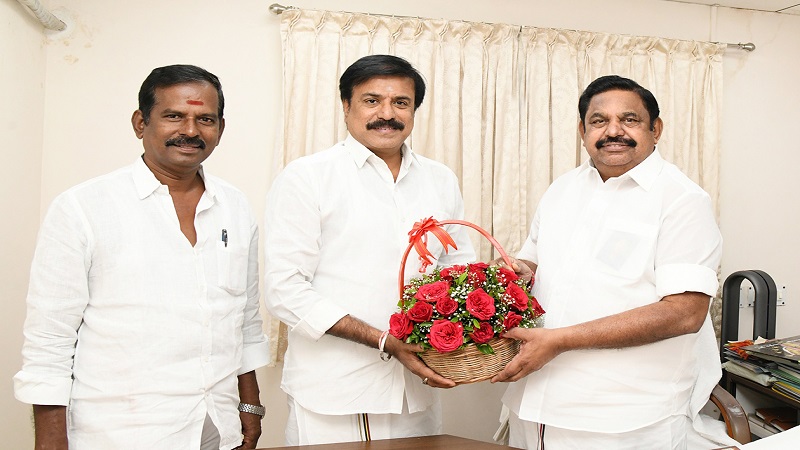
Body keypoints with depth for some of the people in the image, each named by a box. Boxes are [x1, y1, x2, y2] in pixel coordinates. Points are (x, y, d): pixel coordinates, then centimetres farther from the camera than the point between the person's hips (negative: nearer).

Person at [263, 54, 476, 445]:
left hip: (417, 392, 5)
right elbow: (284, 289, -11)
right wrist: (385, 342, -17)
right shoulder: (306, 177, -5)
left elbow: (459, 265, 17)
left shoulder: (441, 180, 10)